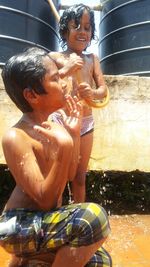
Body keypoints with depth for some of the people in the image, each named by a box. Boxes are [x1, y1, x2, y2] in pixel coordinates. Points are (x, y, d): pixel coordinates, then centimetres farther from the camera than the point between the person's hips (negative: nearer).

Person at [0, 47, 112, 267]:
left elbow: (69, 175, 12)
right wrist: (64, 148, -34)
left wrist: (74, 134, 1)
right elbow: (45, 200, -22)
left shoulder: (50, 126, 3)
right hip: (18, 228, -8)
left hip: (42, 222, 8)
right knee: (93, 215, -30)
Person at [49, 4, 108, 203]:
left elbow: (104, 90, 2)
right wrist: (66, 70, -28)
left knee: (80, 177, 14)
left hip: (86, 123, 3)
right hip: (60, 121, -3)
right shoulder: (54, 57, -2)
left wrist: (93, 93, -21)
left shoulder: (92, 59, 8)